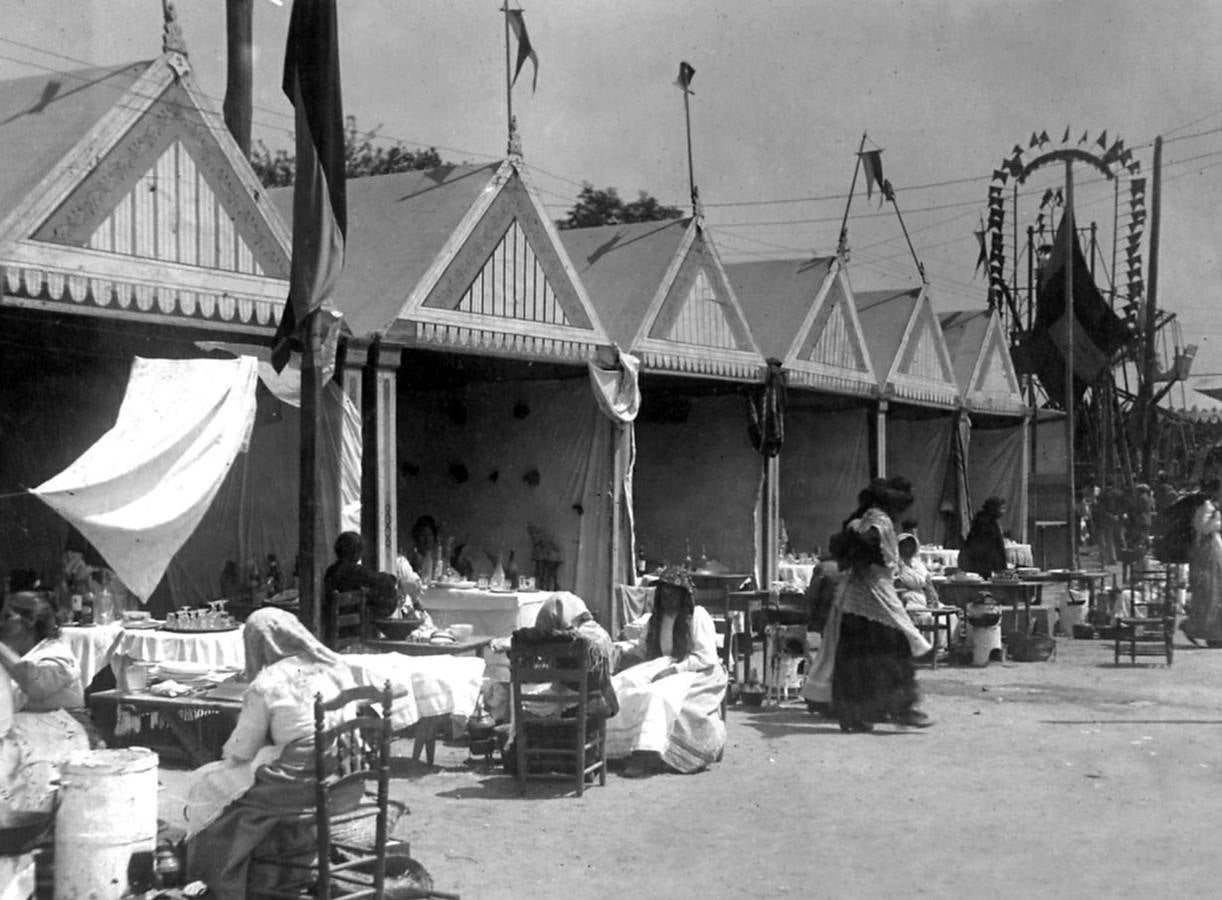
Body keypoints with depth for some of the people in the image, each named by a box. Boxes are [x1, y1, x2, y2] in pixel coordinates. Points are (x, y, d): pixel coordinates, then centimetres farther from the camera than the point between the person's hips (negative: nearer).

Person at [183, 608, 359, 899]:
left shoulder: (265, 685, -10)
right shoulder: (336, 667, 5)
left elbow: (240, 752, -3)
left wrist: (228, 753, 21)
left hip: (301, 784, -6)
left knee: (207, 786, 15)